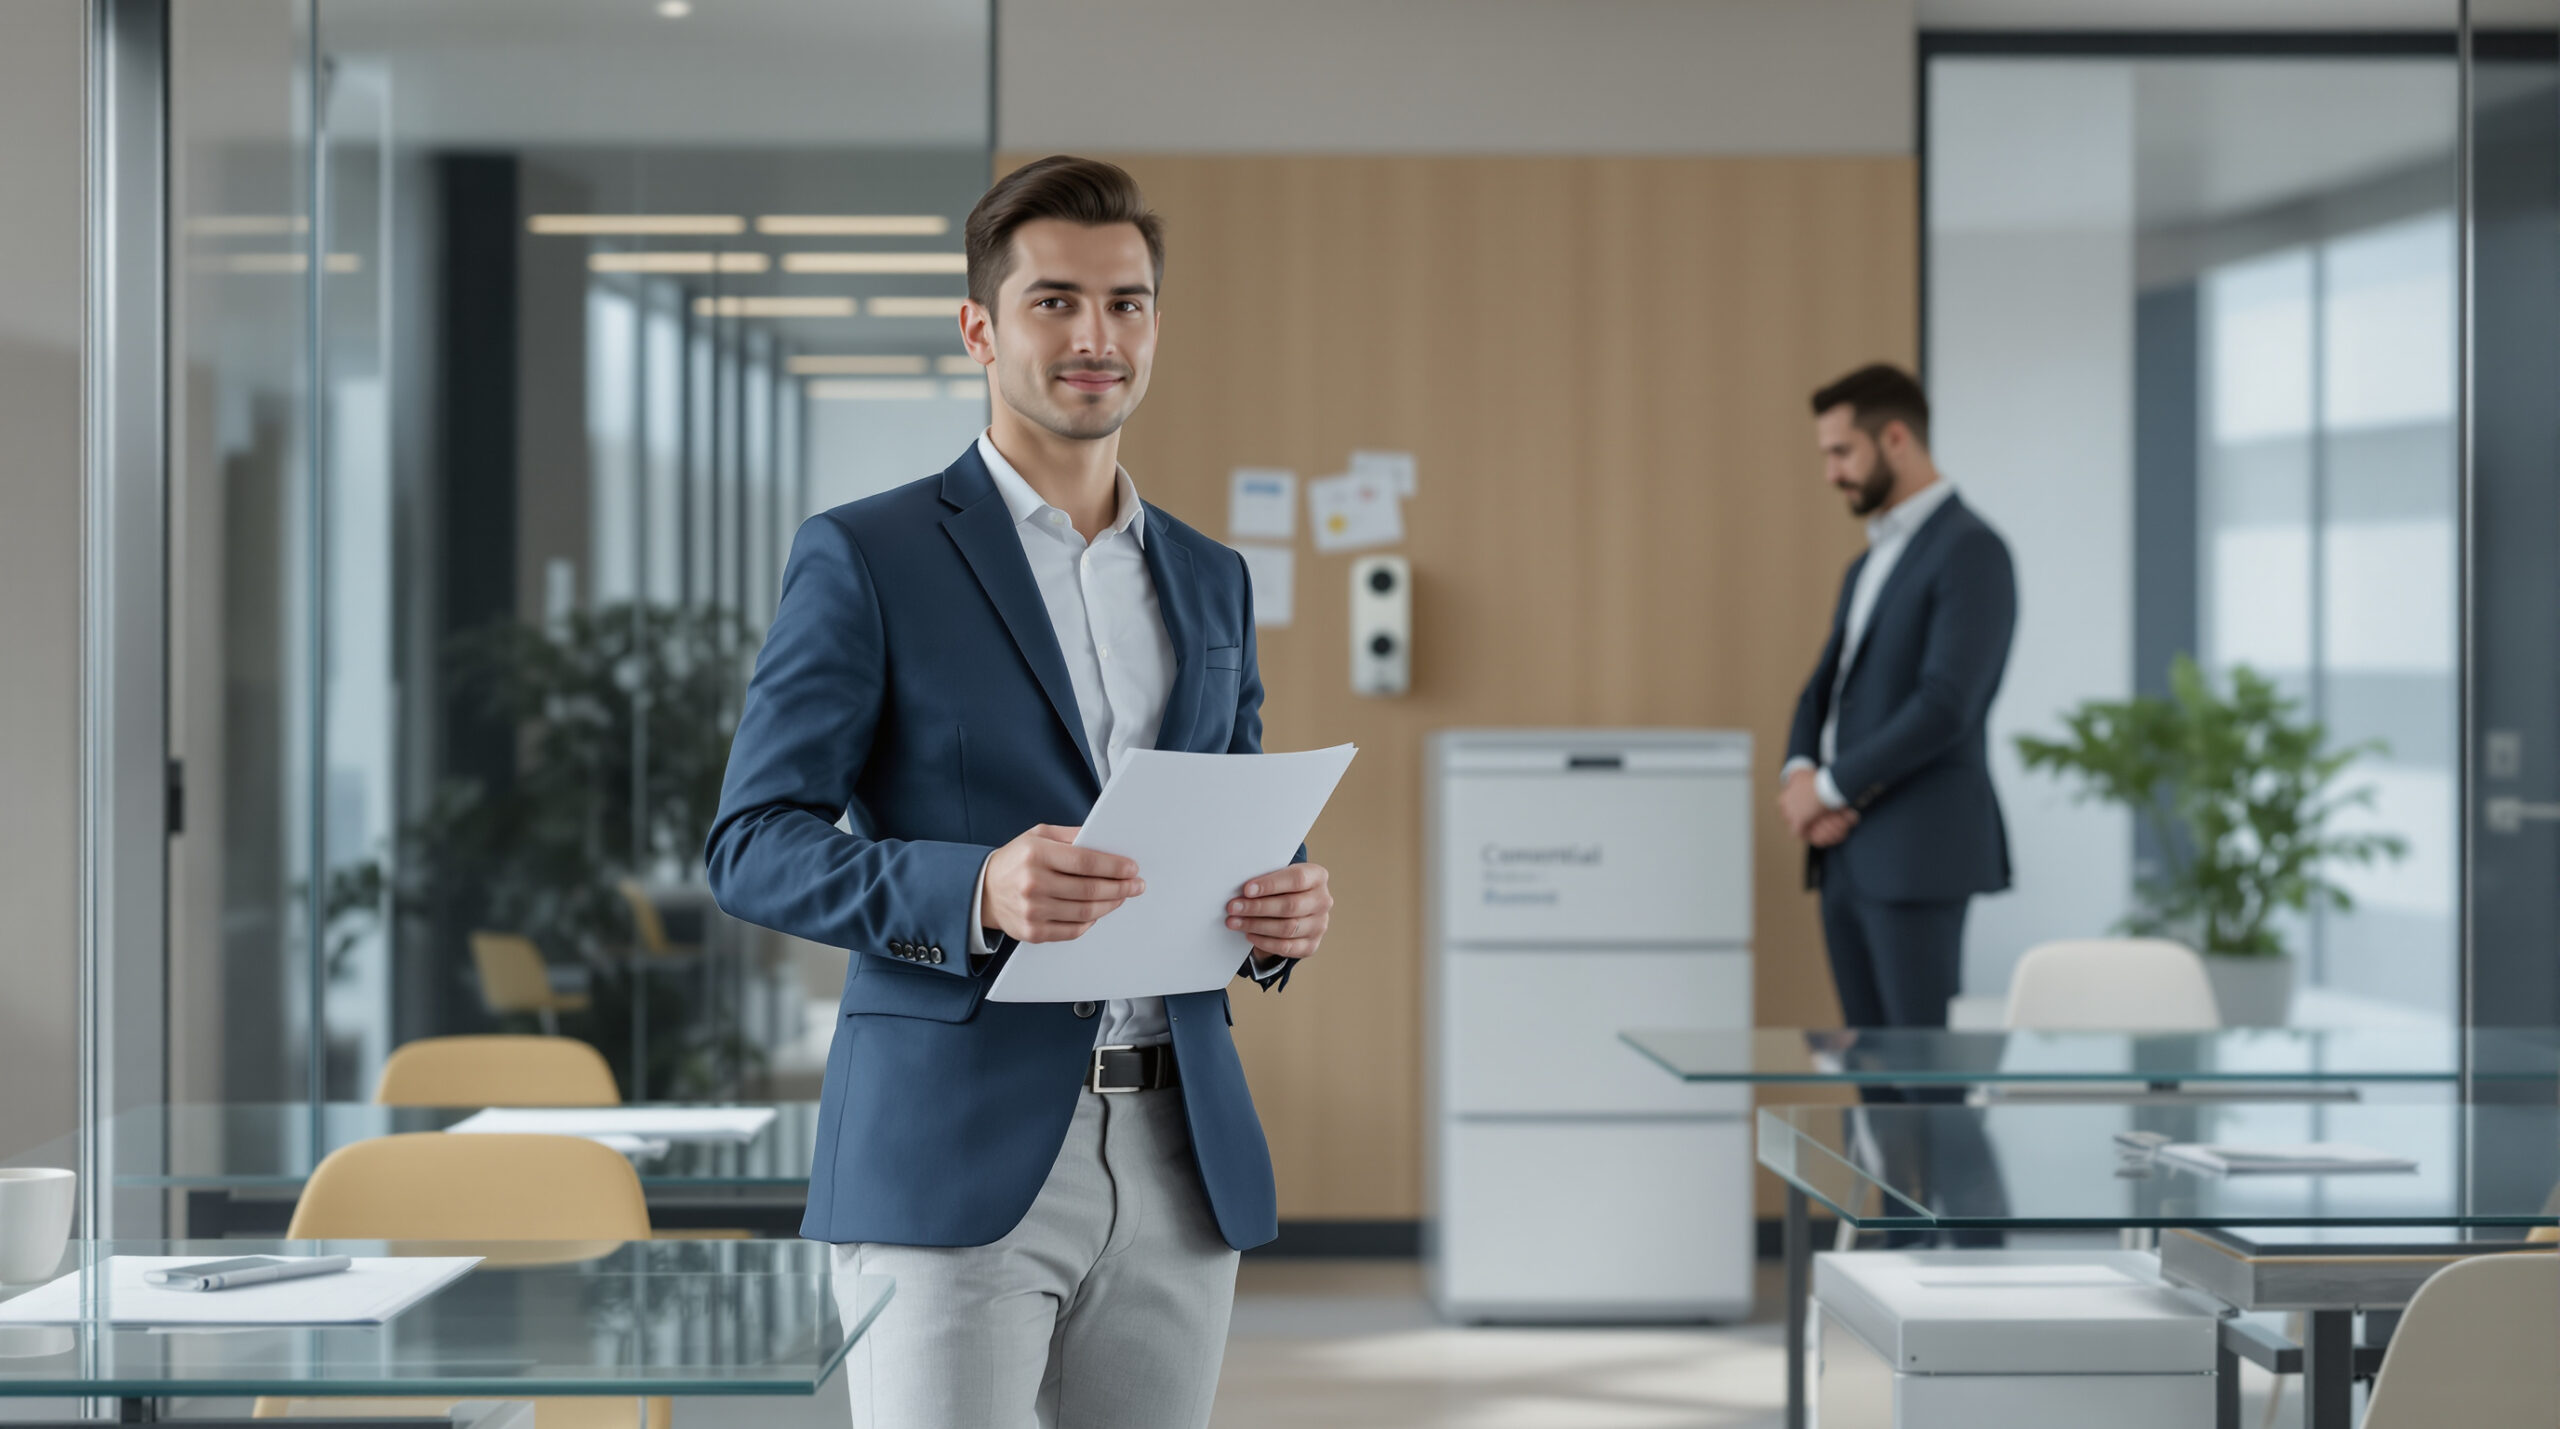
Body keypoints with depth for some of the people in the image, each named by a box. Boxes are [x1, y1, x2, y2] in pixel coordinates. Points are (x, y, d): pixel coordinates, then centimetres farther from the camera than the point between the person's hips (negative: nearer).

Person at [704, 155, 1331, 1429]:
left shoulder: (1211, 582, 17)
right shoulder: (866, 560, -1)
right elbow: (751, 847, -6)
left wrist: (1283, 913, -2)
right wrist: (977, 891, -22)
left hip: (1177, 1161, 5)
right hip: (956, 1156, -5)